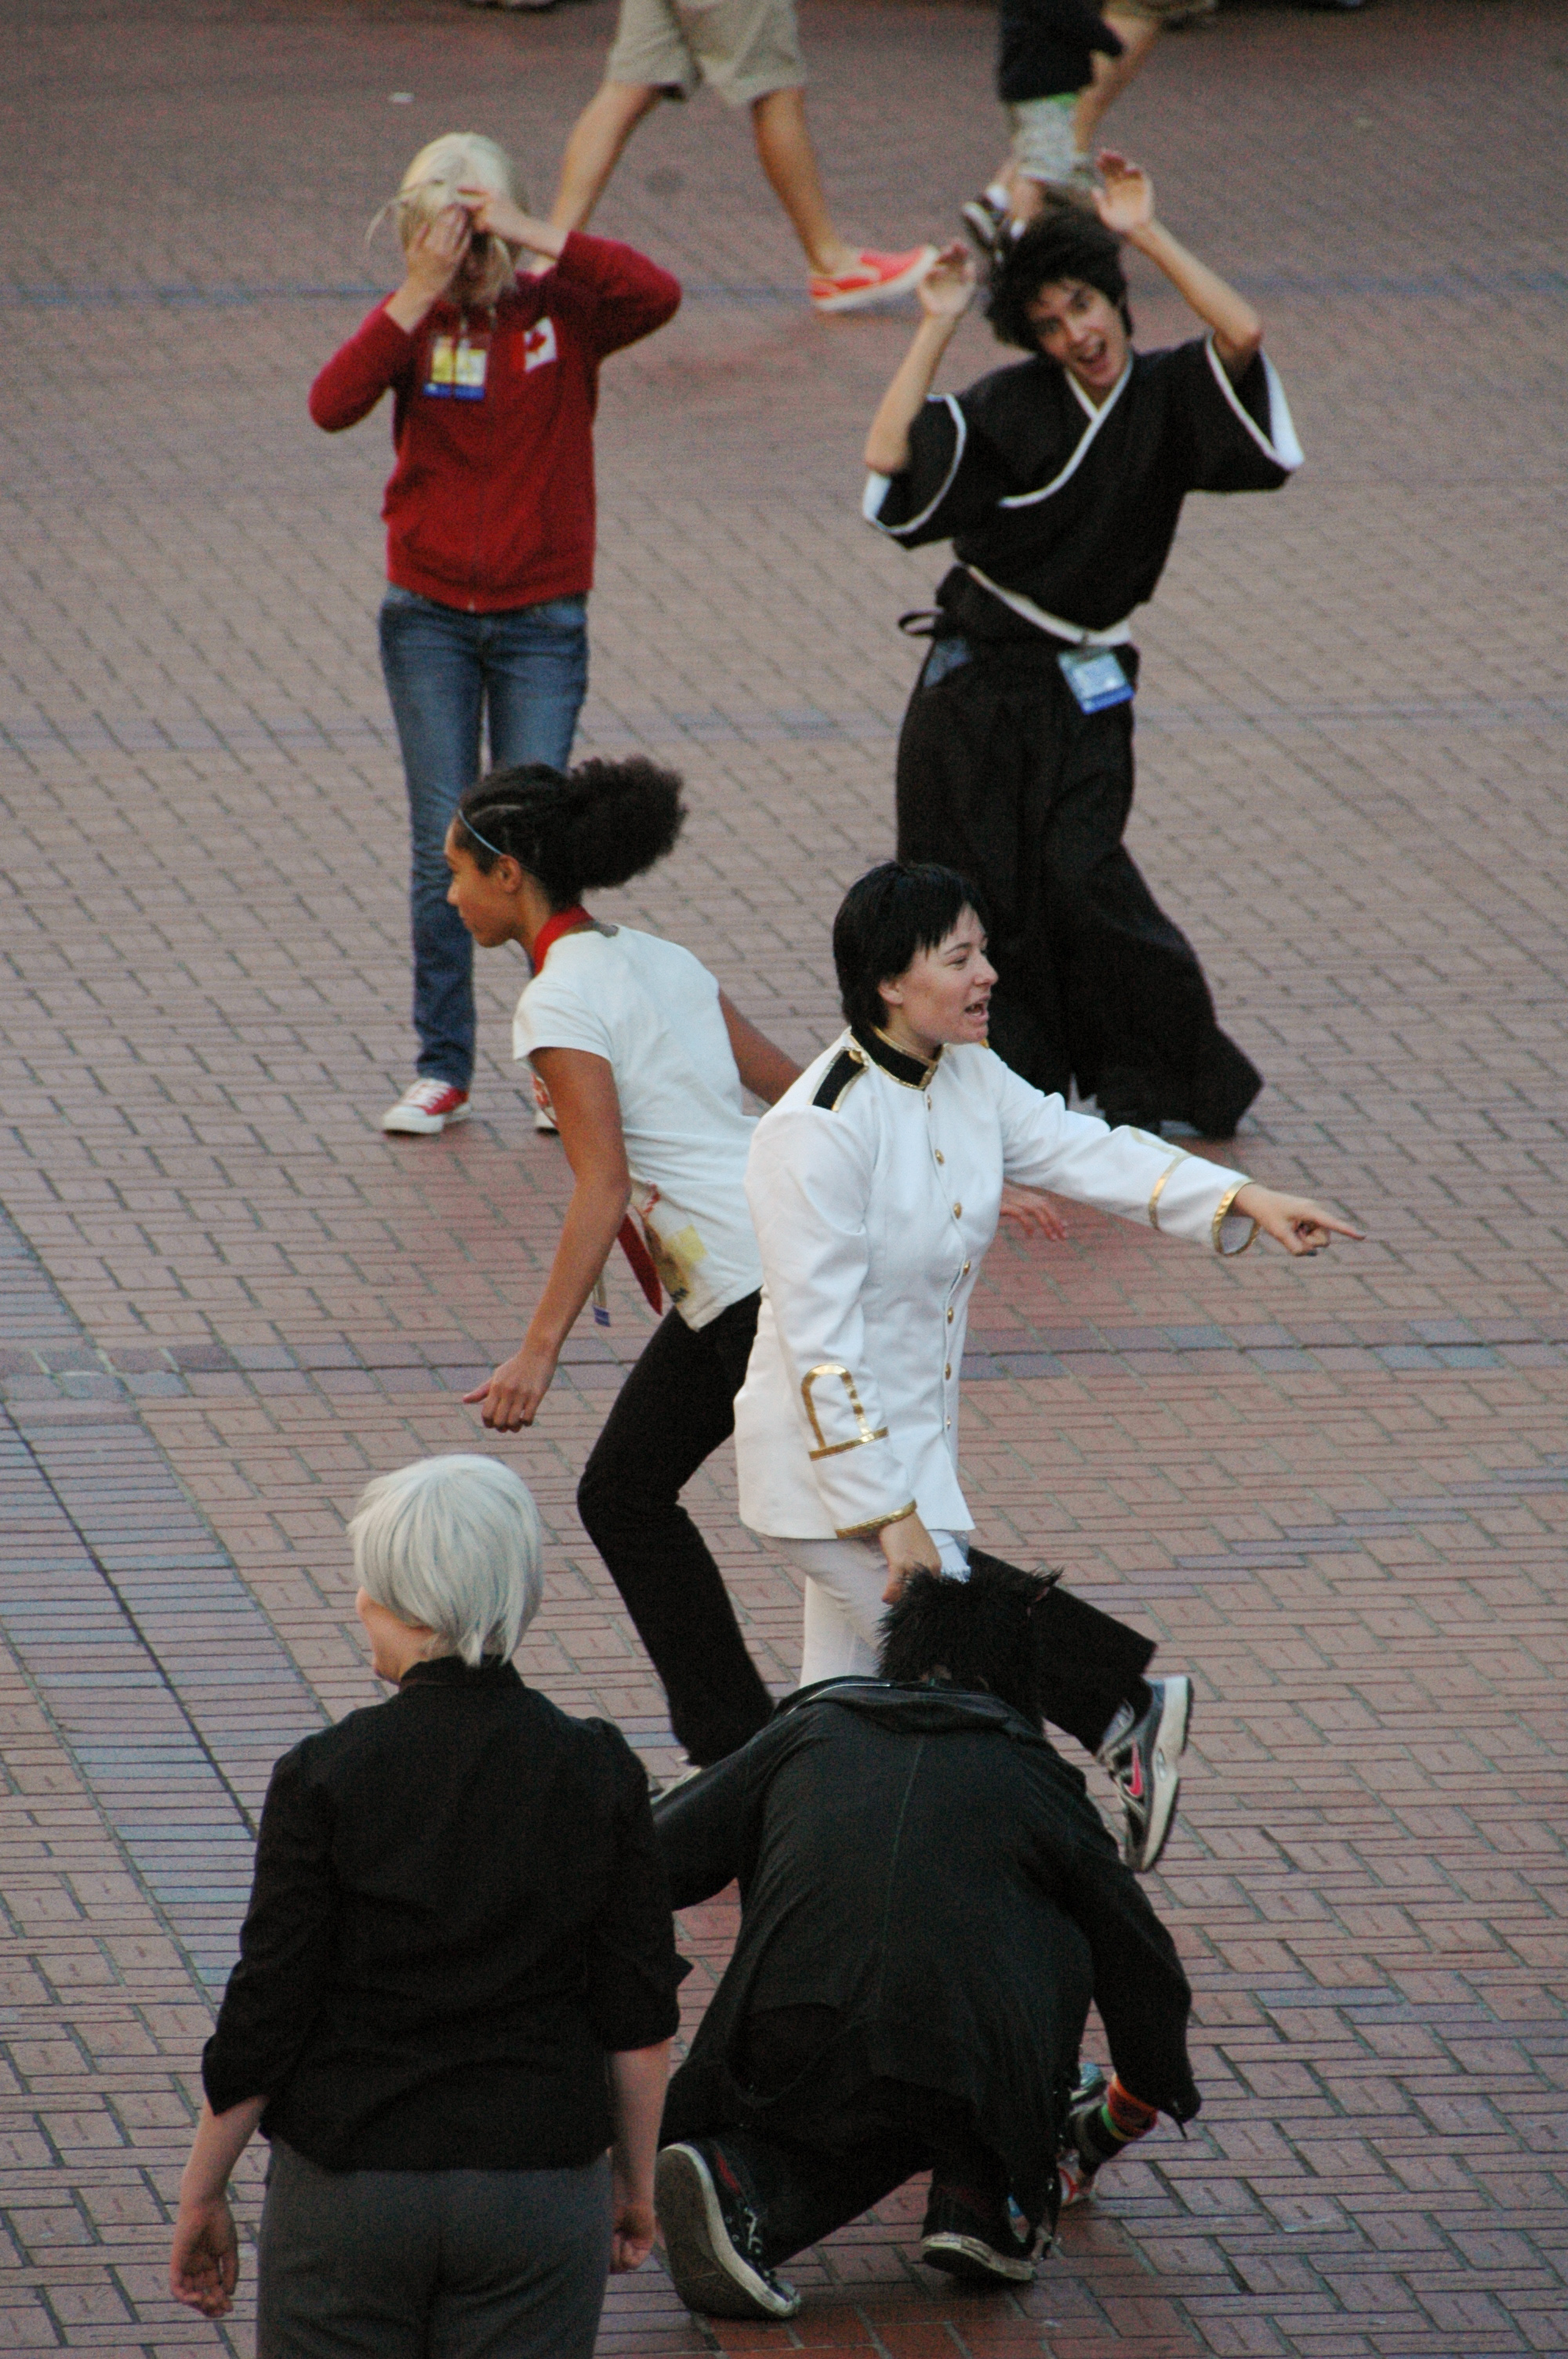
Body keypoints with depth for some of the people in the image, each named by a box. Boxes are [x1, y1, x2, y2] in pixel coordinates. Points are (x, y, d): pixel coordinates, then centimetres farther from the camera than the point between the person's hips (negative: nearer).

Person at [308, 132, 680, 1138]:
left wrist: (539, 239, -27)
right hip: (430, 618, 1)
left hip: (540, 619, -1)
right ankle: (443, 1067, 8)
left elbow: (658, 294, -25)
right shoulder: (415, 321, -1)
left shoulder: (562, 310, -4)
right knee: (444, 851, 0)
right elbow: (332, 405, -19)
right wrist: (420, 296, -24)